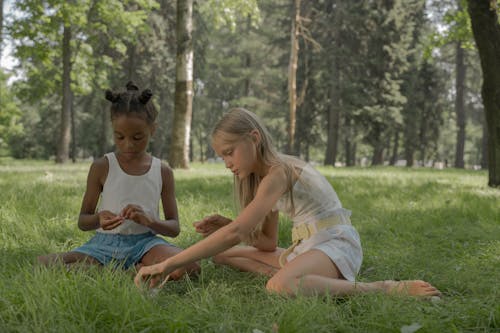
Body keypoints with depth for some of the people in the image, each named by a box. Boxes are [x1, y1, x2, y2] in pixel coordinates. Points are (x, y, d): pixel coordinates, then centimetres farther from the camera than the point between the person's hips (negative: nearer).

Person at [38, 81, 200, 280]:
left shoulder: (163, 172, 4)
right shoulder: (102, 167, 1)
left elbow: (174, 228, 5)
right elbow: (82, 222, 7)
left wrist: (148, 221, -16)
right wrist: (98, 219, -18)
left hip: (144, 241, -1)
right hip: (105, 243, 1)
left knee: (189, 266, -33)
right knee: (45, 264, -26)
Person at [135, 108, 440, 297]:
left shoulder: (279, 173, -18)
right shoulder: (265, 176, 12)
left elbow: (235, 233, -29)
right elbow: (268, 243, 14)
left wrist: (168, 264, -29)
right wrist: (225, 227, -3)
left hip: (336, 245, -10)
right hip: (305, 248, 10)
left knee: (280, 287, -42)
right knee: (222, 255, 14)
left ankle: (385, 289, -22)